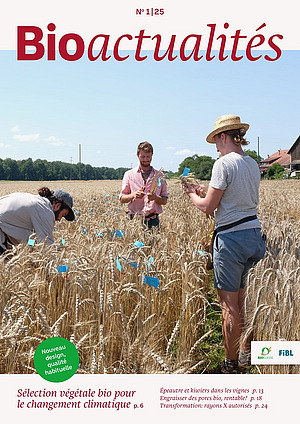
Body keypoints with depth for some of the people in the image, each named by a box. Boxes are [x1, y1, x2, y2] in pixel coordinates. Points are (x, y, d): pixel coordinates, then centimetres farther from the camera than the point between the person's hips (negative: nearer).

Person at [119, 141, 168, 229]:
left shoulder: (159, 176, 10)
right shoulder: (129, 174, 8)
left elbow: (164, 201, 10)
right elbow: (122, 199, 7)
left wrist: (155, 198, -11)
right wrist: (133, 195, -12)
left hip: (153, 220, 1)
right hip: (135, 220, 0)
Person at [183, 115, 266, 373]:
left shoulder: (224, 164, -14)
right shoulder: (253, 165, 11)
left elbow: (208, 207, -13)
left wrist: (192, 195, 7)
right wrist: (207, 192, 20)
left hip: (231, 238, -9)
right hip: (253, 234, 9)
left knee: (229, 305, 3)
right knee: (240, 298, 21)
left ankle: (231, 365, 16)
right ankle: (246, 354, 34)